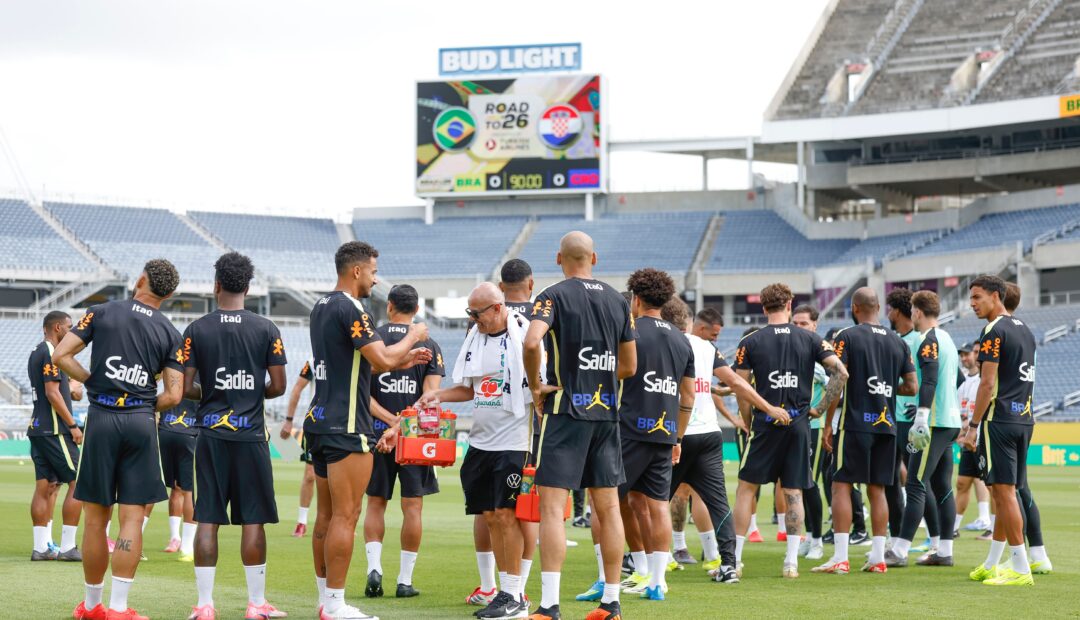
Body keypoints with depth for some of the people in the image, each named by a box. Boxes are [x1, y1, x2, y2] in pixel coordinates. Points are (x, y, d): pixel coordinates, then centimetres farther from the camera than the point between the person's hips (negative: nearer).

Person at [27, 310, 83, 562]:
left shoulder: (36, 353, 17)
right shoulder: (51, 353, -12)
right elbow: (52, 393, -17)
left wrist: (70, 393, 12)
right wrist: (73, 425, -15)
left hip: (38, 428, 10)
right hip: (54, 430, -10)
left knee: (46, 487, 8)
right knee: (78, 483, -6)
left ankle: (41, 547, 7)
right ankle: (67, 547, -7)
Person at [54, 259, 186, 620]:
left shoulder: (102, 312, 4)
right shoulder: (170, 333, 6)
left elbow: (60, 356, -3)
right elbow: (173, 396, -1)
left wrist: (91, 380, 10)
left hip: (102, 418, 0)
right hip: (142, 423, 0)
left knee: (96, 518, 8)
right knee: (132, 518, 0)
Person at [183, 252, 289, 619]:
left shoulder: (196, 330, -1)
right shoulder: (266, 329, -1)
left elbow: (186, 388, -3)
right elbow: (278, 386, -1)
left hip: (211, 435, 1)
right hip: (250, 435, -1)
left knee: (207, 520, 2)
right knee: (253, 520, 4)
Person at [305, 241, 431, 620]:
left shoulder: (321, 307, 17)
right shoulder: (350, 309, -14)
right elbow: (382, 359, -20)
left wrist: (403, 361, 21)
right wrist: (412, 337, -2)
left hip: (318, 421, 10)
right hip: (346, 428, -10)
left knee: (327, 514, 12)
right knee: (345, 516, -7)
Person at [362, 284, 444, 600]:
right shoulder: (429, 346, 2)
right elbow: (432, 395, -9)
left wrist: (389, 419, -10)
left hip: (377, 432, 1)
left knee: (375, 504, 12)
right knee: (412, 507, 4)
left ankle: (374, 568, -5)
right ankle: (405, 580, 5)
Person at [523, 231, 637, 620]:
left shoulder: (554, 295, -6)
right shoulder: (617, 300, 10)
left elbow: (532, 342, -24)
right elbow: (629, 367, 13)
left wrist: (535, 386, -9)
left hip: (566, 411, -5)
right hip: (607, 412, 5)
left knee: (551, 505, -7)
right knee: (608, 507, 10)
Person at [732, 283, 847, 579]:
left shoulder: (751, 342, -1)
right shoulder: (810, 339, 4)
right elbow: (840, 372, -3)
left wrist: (749, 421, 9)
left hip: (765, 423, -2)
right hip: (799, 424, 2)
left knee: (746, 488, 6)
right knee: (794, 492, 7)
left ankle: (734, 559, 5)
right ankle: (792, 560, 3)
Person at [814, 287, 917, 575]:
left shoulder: (847, 337, -4)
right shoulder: (897, 341, 10)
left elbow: (837, 382, -10)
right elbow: (912, 387, 10)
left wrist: (827, 424, -4)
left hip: (856, 424, -5)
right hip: (886, 425, 5)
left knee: (842, 486, -1)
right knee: (877, 489, 10)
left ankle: (840, 557, -8)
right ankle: (878, 557, 8)